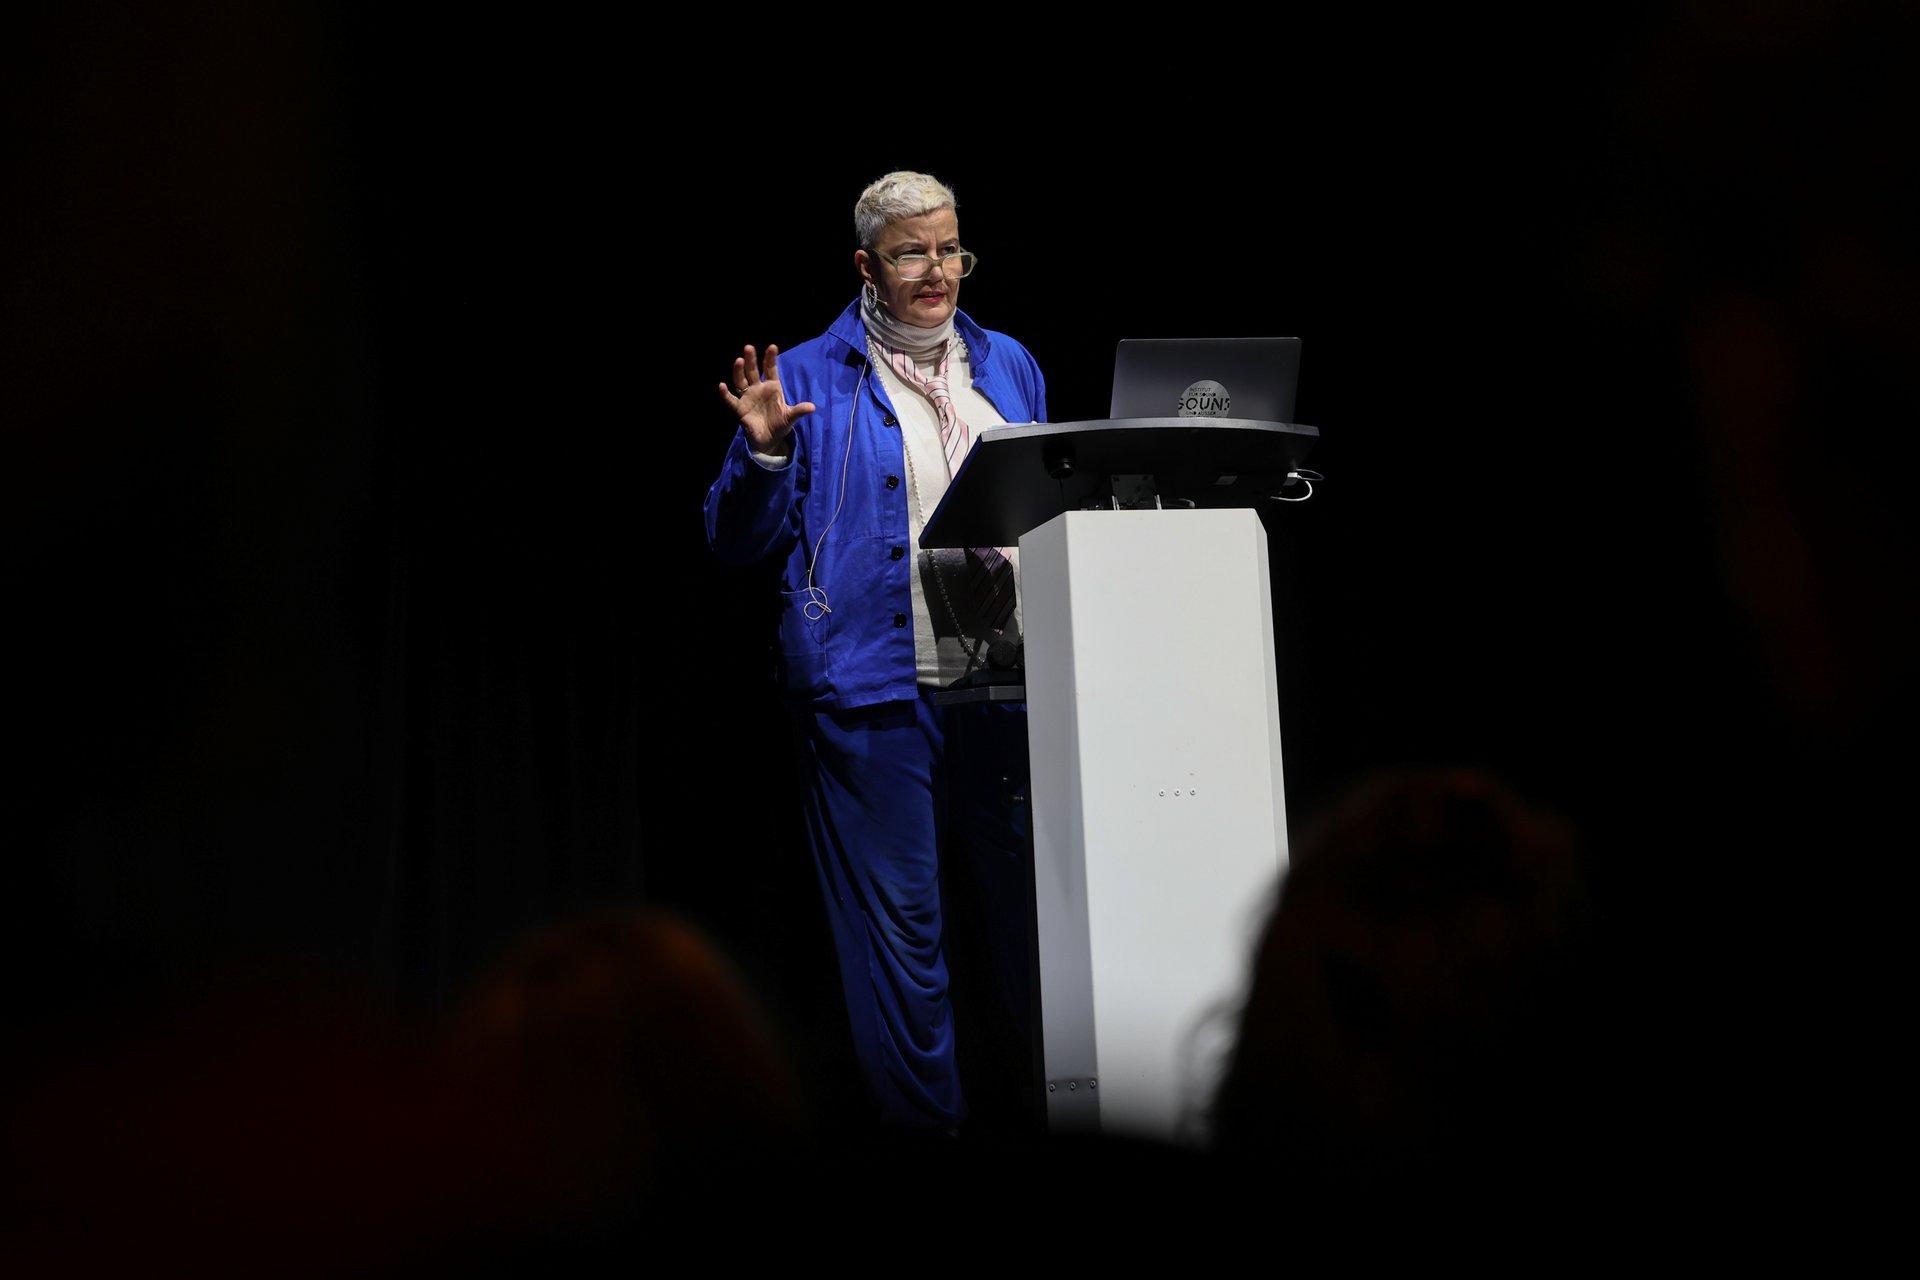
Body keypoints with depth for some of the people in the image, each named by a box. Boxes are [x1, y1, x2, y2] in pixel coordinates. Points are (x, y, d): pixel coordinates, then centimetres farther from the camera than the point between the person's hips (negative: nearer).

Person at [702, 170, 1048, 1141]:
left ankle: (1034, 1107, 18)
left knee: (1026, 904, 7)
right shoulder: (813, 379, 3)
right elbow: (741, 542, 2)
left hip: (1007, 684, 4)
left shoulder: (1008, 367, 17)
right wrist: (764, 452, -14)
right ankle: (923, 1124, 9)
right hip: (877, 687, -4)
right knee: (901, 916, -2)